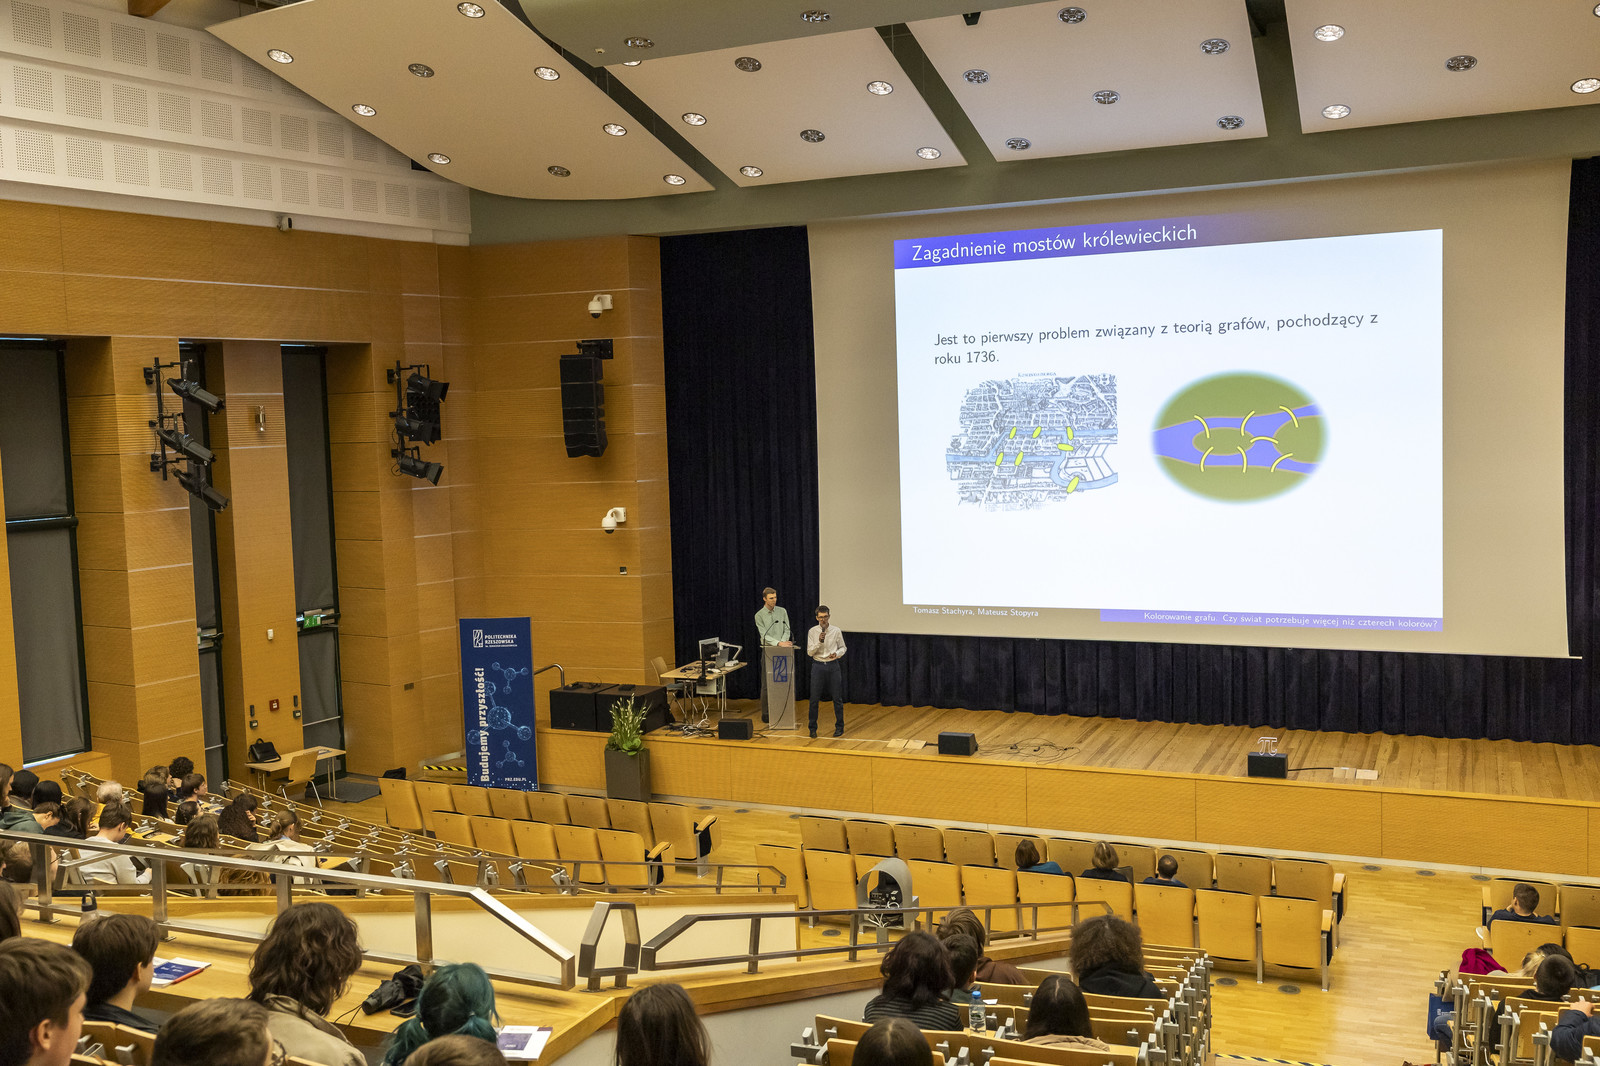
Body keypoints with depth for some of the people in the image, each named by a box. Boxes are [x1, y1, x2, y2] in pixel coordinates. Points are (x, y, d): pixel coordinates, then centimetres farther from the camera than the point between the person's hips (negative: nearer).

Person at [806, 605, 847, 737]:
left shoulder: (836, 631, 0)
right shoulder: (812, 632, -1)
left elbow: (843, 648, 8)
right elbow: (809, 652, -3)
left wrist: (837, 653, -13)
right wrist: (819, 642, -17)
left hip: (833, 666, 0)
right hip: (818, 666, 0)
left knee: (837, 698, 5)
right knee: (814, 699, 1)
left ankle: (839, 727, 17)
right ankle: (813, 728, 11)